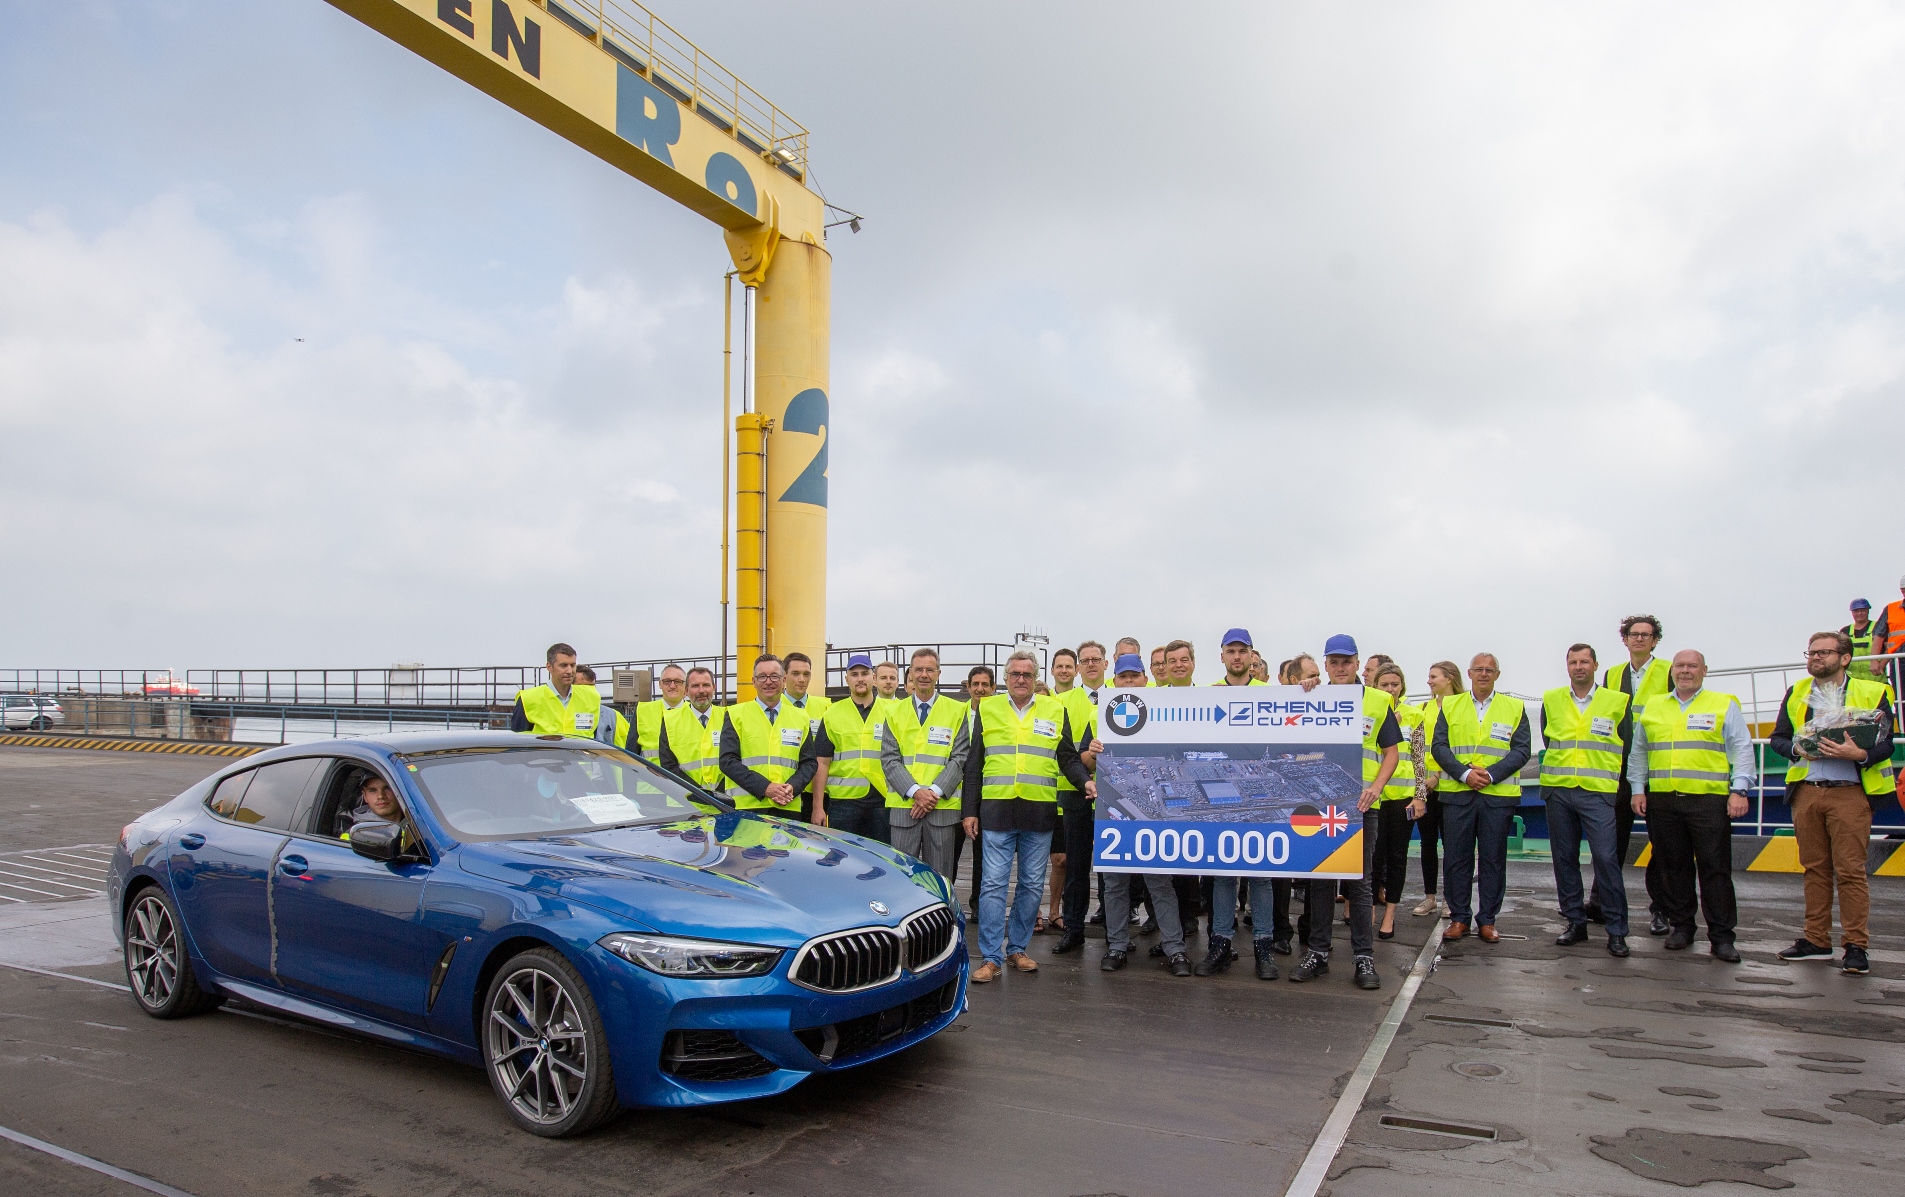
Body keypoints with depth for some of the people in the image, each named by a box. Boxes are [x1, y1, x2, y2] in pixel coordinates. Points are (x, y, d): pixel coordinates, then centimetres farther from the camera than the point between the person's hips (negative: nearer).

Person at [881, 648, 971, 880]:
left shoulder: (957, 711, 6)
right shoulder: (894, 711, 10)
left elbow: (959, 758, 0)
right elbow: (889, 758, 3)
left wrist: (935, 792, -12)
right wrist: (914, 791, -11)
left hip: (943, 807, -1)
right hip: (902, 807, 1)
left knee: (940, 878, 3)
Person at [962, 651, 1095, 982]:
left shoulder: (1055, 710, 10)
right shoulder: (987, 709, 8)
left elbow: (1069, 758, 13)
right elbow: (974, 765, 9)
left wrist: (1085, 781, -8)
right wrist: (970, 811, 4)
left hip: (1040, 812, 2)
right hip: (997, 810, -1)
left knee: (1033, 885, 8)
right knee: (994, 884, -3)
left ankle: (1016, 948, 22)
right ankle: (991, 957, 3)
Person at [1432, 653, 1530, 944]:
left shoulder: (1514, 708, 8)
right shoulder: (1450, 705, 9)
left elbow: (1521, 750, 0)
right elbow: (1438, 746, 2)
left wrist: (1491, 774, -13)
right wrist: (1465, 773, -12)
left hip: (1498, 794, 0)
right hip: (1457, 792, 1)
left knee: (1494, 859, 4)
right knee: (1456, 857, 3)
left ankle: (1487, 919, 14)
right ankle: (1459, 917, 13)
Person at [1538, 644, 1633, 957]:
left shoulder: (1617, 701, 3)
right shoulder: (1551, 700, 9)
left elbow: (1626, 746, 10)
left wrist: (1604, 773, 10)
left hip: (1598, 792, -3)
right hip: (1558, 791, 3)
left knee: (1606, 858, -11)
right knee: (1564, 858, 6)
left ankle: (1616, 930, -3)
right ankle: (1575, 922, 17)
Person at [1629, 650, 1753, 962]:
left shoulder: (1724, 705, 7)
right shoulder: (1652, 707, 15)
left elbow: (1742, 749, 1)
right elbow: (1638, 752, 18)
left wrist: (1739, 790, -8)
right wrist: (1638, 790, 11)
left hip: (1709, 800, -3)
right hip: (1662, 801, 3)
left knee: (1715, 868, -2)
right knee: (1673, 867, 8)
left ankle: (1721, 936, 4)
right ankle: (1681, 927, 18)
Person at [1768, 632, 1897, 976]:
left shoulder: (1871, 692, 2)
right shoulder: (1796, 694, 13)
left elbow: (1885, 743, -4)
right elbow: (1777, 737, 12)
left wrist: (1859, 754, -23)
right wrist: (1796, 749, -8)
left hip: (1850, 791, -4)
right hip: (1806, 791, 4)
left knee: (1850, 870, -5)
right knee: (1815, 868, 9)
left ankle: (1856, 947, 2)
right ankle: (1816, 940, 16)